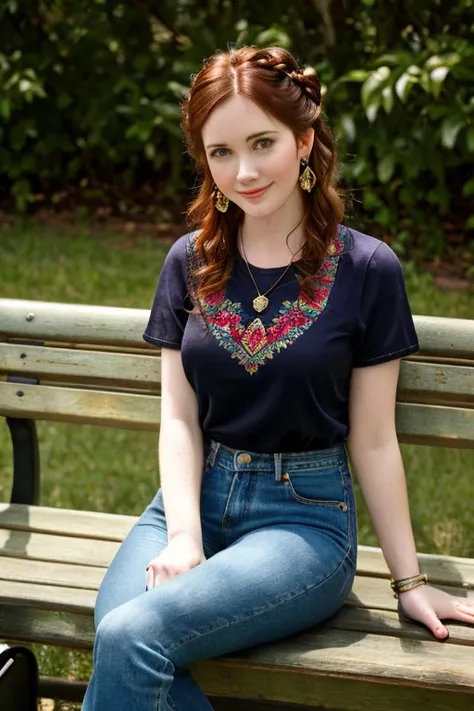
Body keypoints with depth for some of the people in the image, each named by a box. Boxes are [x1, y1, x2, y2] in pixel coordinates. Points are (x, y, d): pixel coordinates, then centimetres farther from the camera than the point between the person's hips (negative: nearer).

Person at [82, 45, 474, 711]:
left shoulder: (367, 269, -4)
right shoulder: (189, 263, 7)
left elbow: (373, 442, 0)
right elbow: (179, 417, 3)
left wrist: (409, 580, 2)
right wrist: (183, 535, -13)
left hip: (303, 514, -3)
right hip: (195, 496, 4)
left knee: (132, 636, -29)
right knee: (117, 630, -29)